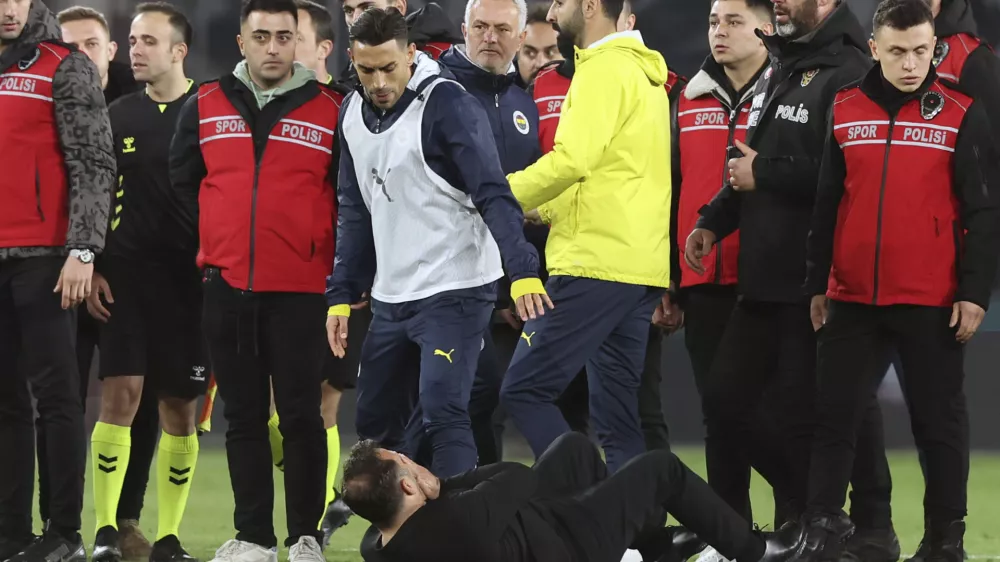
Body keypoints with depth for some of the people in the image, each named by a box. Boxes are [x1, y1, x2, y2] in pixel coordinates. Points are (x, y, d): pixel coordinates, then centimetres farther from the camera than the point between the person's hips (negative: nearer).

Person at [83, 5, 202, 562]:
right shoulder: (120, 115, 9)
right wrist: (93, 268, 4)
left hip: (190, 279, -1)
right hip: (127, 275, 1)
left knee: (181, 407, 2)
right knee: (120, 391, -10)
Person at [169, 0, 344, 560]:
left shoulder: (330, 112, -1)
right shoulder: (205, 108, 6)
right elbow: (181, 183, 15)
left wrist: (343, 271, 0)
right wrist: (214, 246, 13)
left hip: (301, 292, -3)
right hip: (227, 288, 3)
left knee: (301, 415, -1)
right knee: (243, 417, 7)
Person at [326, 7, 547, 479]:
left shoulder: (447, 105, -15)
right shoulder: (353, 114, 7)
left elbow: (493, 194, -20)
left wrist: (523, 271, -31)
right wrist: (341, 294, 10)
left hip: (454, 293, -7)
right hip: (390, 298, 7)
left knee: (442, 412, -18)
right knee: (374, 421, 11)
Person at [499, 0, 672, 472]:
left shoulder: (604, 69, -8)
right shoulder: (643, 72, 21)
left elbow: (572, 160, -19)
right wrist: (546, 207, 17)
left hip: (597, 261, -10)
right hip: (643, 264, 10)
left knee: (525, 390, -10)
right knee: (618, 419, 8)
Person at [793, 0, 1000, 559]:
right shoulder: (846, 110, 6)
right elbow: (827, 204, 12)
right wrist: (818, 285, 11)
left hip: (932, 302, -3)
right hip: (853, 297, 3)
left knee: (939, 422, 5)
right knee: (836, 415, 6)